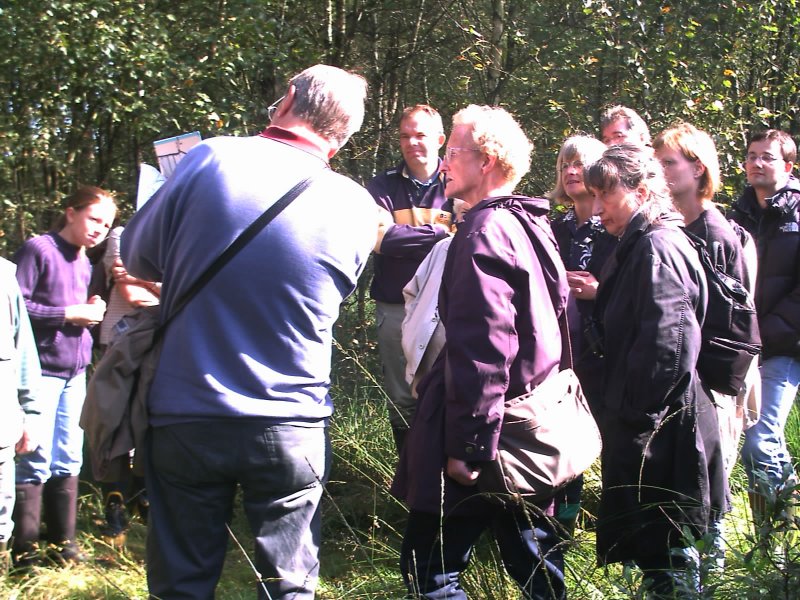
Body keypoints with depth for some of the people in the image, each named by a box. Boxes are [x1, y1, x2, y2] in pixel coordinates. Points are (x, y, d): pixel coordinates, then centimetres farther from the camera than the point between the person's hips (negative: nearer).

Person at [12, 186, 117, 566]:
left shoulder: (85, 263, 17)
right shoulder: (38, 250, -7)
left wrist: (94, 311, 4)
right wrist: (70, 313, -16)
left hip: (75, 372, 8)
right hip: (42, 372, -8)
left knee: (68, 460, 10)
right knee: (37, 460, -6)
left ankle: (63, 541, 18)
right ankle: (24, 552, 1)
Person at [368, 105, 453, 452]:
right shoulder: (383, 186, 5)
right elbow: (382, 238, -12)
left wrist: (404, 237, -17)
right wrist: (440, 235, -15)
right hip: (395, 309, 2)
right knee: (402, 401, 10)